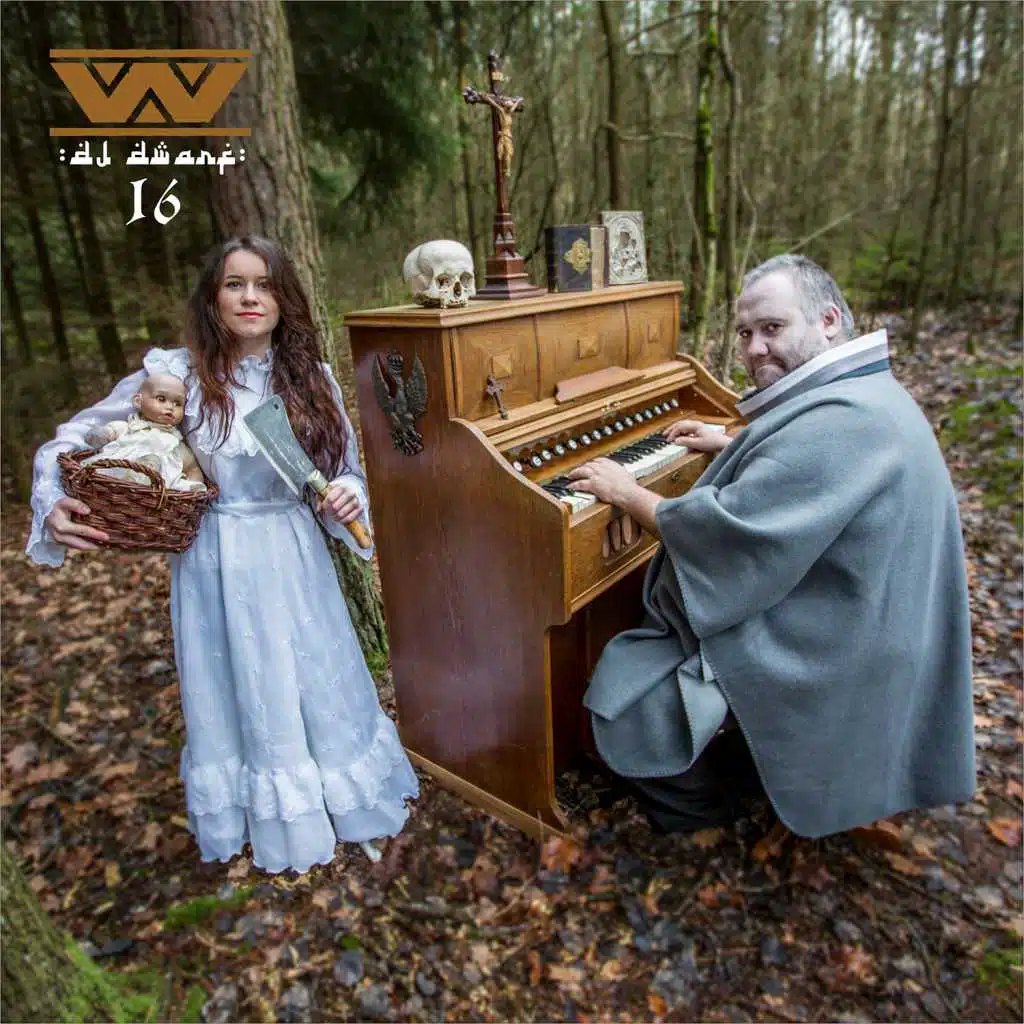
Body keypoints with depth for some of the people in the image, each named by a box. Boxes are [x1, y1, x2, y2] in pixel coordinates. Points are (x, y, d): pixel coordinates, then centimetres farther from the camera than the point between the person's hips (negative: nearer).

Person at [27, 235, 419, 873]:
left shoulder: (310, 376, -1)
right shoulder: (177, 373, -8)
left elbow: (345, 466, 7)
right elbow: (70, 441, -1)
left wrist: (348, 496, -15)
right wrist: (53, 506, -19)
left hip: (294, 557, 2)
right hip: (217, 561, -1)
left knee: (318, 683, 15)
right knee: (237, 692, 15)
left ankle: (344, 807, 42)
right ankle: (263, 821, 42)